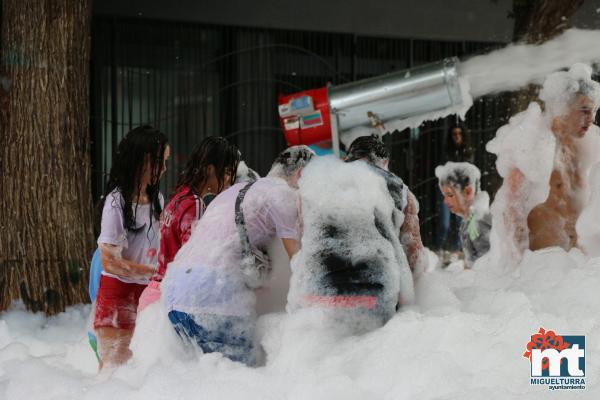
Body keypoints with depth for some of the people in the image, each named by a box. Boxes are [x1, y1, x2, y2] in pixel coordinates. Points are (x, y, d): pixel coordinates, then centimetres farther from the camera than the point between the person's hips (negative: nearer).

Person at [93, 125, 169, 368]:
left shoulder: (157, 199, 9)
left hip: (146, 293, 6)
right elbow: (110, 262, -16)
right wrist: (157, 272, -19)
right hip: (118, 294, -6)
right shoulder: (116, 202, -13)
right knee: (114, 366, -4)